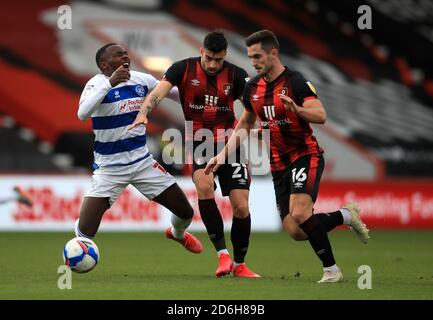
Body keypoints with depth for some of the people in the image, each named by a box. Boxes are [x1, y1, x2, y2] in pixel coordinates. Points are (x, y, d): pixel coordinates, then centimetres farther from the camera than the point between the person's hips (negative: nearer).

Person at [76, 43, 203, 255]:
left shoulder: (142, 80, 0)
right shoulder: (98, 84, -15)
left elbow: (175, 94, 17)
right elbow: (82, 114, -35)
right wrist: (110, 83, -40)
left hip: (142, 161, 5)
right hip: (109, 167, -5)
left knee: (185, 212, 7)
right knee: (85, 231, -17)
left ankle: (178, 233, 44)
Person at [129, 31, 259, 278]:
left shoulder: (236, 75, -3)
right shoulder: (183, 69, -5)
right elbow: (158, 92, -16)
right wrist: (143, 113, -36)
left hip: (230, 143, 1)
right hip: (199, 143, -1)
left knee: (241, 208, -4)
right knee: (204, 185, -31)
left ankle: (239, 265, 19)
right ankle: (223, 254, -22)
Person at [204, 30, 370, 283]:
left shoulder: (295, 81, -13)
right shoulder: (253, 88, 8)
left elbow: (320, 115, -24)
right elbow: (245, 124, 23)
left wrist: (297, 109, -43)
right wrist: (224, 154, 16)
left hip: (306, 156, -7)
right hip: (279, 165, 7)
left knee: (300, 214, -27)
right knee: (295, 232, -3)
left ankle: (331, 269, -12)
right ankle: (345, 215, 20)